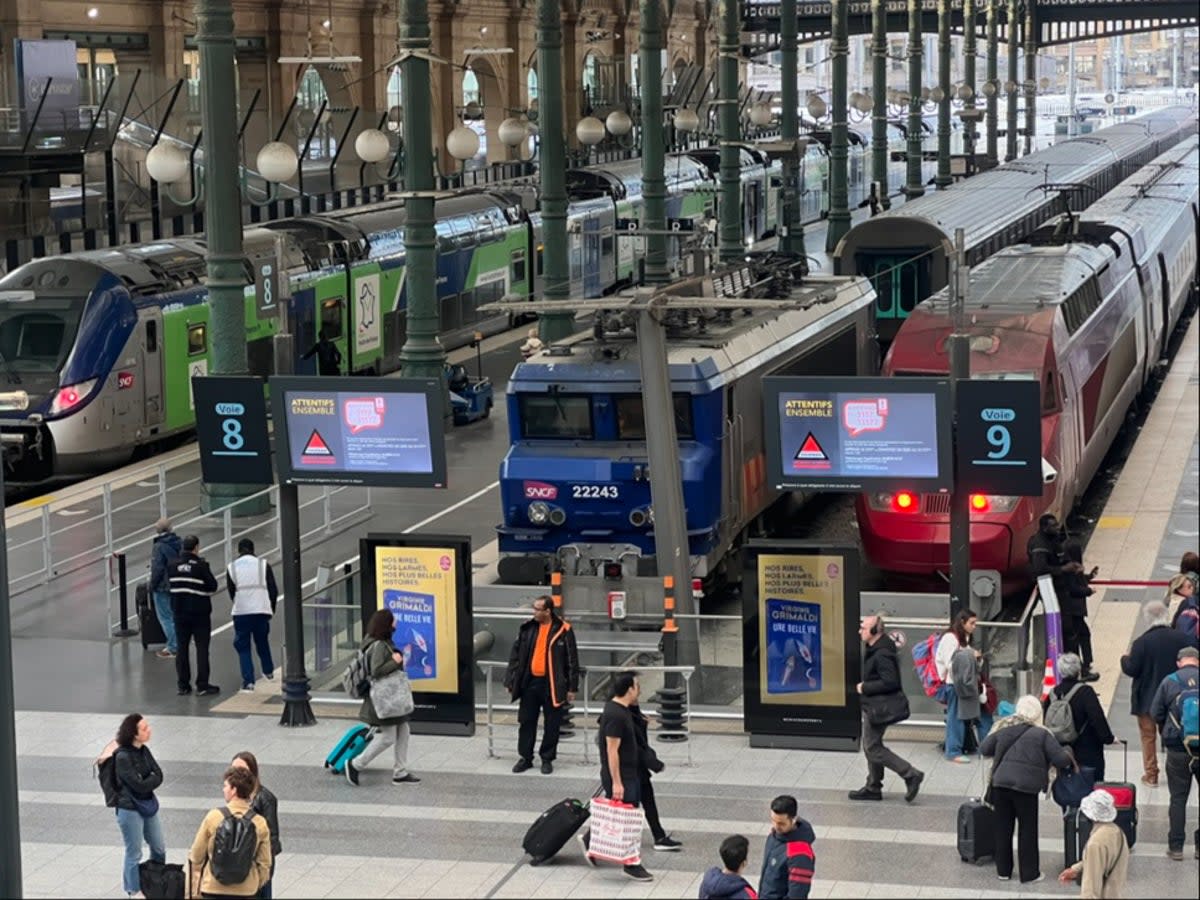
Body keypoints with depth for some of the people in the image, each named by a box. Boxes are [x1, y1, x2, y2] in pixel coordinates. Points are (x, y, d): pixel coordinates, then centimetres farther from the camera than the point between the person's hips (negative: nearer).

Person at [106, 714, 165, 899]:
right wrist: (152, 779, -7)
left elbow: (159, 775, -4)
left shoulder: (144, 751, 2)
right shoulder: (123, 757, -21)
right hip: (130, 809, -8)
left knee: (159, 848, 18)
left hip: (148, 806, 8)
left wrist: (148, 782, -19)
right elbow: (139, 785, -23)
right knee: (134, 854, 6)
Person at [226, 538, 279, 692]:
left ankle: (248, 681, -4)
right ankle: (268, 672, 36)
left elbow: (231, 592, 11)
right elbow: (273, 589, 4)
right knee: (262, 641, 21)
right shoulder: (263, 564, 5)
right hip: (262, 610, 1)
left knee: (243, 646, 5)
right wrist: (272, 608, 16)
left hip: (241, 612, -1)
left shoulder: (231, 567, 6)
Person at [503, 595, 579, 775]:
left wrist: (572, 687, -6)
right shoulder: (527, 629, 3)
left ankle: (547, 759, 17)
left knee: (551, 724, 5)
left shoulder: (563, 630, -8)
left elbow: (572, 660, -4)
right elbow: (515, 655, 8)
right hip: (530, 682, 3)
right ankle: (525, 757, 19)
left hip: (552, 684, -3)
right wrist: (510, 680, 5)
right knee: (526, 721, 8)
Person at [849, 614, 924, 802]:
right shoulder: (874, 649, 9)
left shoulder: (882, 654, -23)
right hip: (872, 706, 11)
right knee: (870, 746, 16)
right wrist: (865, 686, 5)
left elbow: (889, 682, -28)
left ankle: (911, 775, -4)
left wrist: (865, 687, -19)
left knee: (873, 748, -6)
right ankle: (873, 787, 25)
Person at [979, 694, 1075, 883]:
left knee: (1003, 827, 15)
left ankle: (1003, 870, 23)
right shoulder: (1041, 734, -5)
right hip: (1025, 787, -4)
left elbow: (984, 749, 14)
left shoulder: (1004, 729, 7)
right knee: (1027, 829, 8)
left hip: (1000, 783, 4)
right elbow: (1061, 760, -6)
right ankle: (1029, 873, 14)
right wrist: (1067, 754, 15)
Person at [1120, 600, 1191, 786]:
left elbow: (1131, 670, -17)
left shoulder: (1142, 642, -21)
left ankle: (1151, 775, 15)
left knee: (1148, 736, 11)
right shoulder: (1181, 638, -10)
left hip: (1147, 699, -3)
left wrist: (1126, 658, 3)